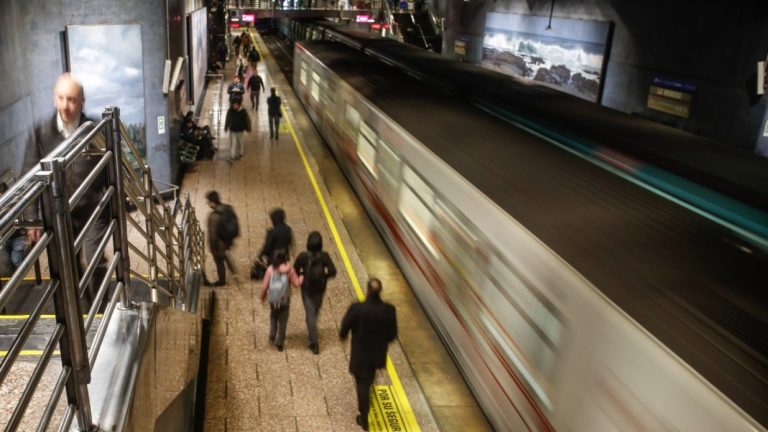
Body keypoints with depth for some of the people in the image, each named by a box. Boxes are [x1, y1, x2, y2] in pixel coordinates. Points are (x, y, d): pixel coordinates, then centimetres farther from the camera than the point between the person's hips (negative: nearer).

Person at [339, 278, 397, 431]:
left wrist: (342, 335, 12)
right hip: (378, 354, 4)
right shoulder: (389, 310, -20)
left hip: (360, 354, -4)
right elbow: (393, 334, -7)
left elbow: (344, 327, -11)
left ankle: (364, 419, 25)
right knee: (368, 380, 32)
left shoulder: (356, 308, -28)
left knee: (362, 384, 14)